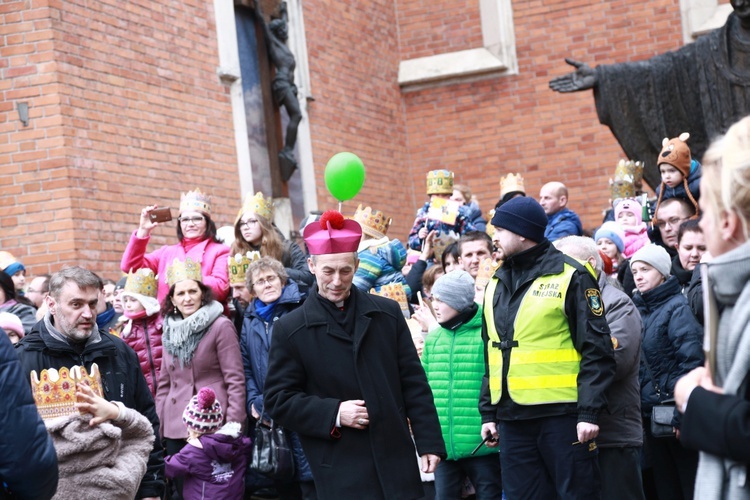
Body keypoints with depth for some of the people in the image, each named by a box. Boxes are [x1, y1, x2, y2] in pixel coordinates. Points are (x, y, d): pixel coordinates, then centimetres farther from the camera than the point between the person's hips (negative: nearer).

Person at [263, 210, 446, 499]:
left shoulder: (387, 313, 8)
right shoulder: (290, 329, 0)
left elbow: (414, 384, 9)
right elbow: (278, 399, 0)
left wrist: (429, 442, 3)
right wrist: (333, 414, -13)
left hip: (396, 461, 3)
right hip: (339, 471, -2)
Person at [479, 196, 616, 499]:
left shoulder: (570, 276, -6)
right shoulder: (496, 285, 15)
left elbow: (597, 351, -9)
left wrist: (589, 412, -15)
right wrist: (488, 412, 15)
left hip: (562, 415, -6)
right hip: (512, 418, 7)